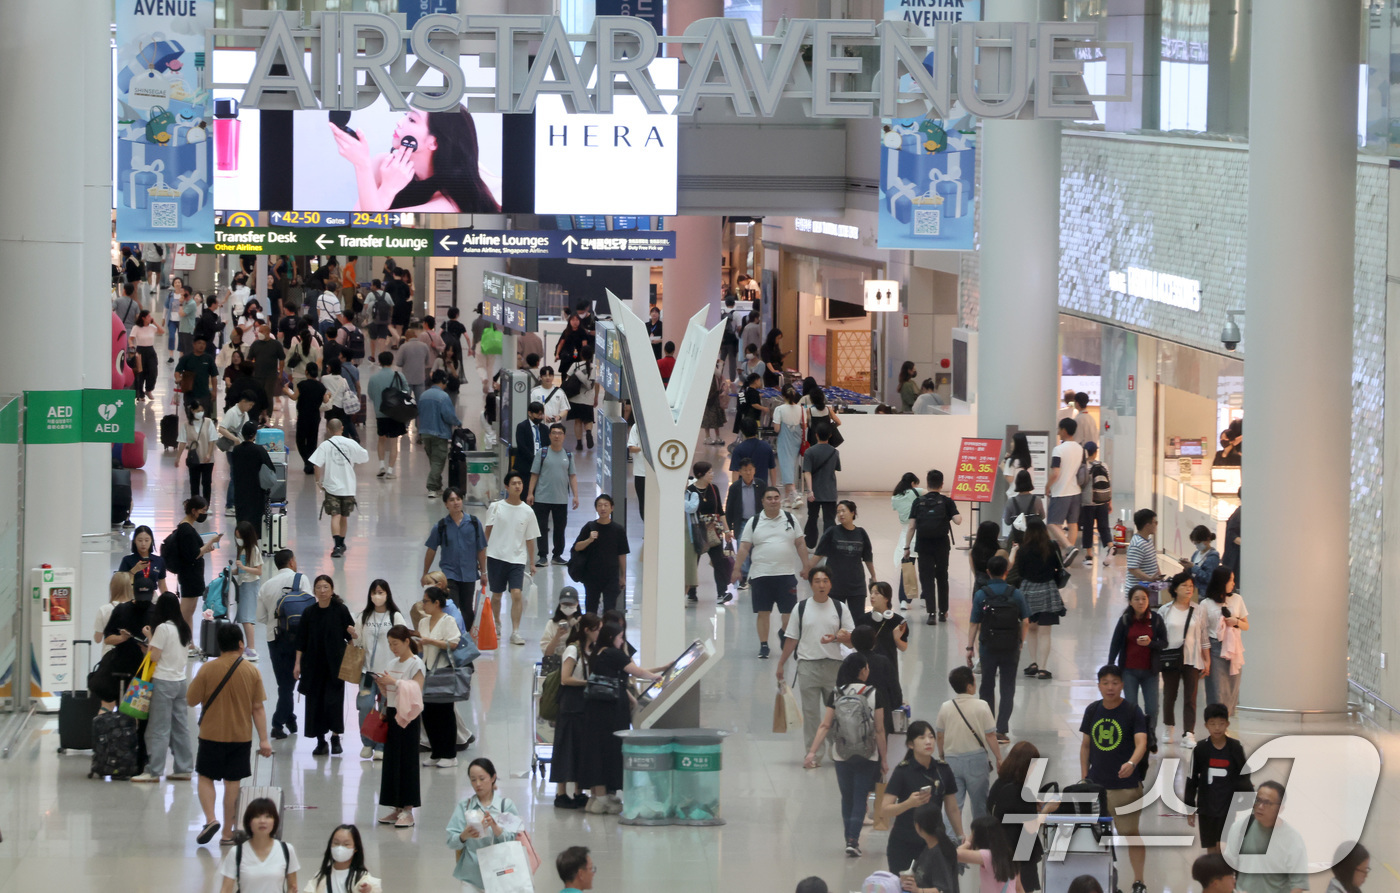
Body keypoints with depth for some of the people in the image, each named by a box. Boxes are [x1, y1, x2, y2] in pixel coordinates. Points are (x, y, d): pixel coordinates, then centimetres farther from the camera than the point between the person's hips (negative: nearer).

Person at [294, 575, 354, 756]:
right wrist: (298, 663, 2)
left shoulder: (341, 611, -2)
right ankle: (320, 741, 11)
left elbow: (351, 636, 3)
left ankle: (335, 736, 11)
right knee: (315, 700, 2)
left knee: (333, 699, -8)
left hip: (335, 663, -2)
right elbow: (301, 641, 6)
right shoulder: (309, 613, 4)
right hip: (313, 664, 2)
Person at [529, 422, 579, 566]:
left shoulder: (568, 455, 7)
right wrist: (530, 493, -6)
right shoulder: (542, 453, 0)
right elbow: (534, 474, 0)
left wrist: (575, 495, 2)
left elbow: (572, 476, 8)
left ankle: (558, 555, 19)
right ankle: (543, 557, 2)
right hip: (542, 499, -2)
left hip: (561, 499, 2)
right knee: (542, 528, -1)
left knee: (560, 528, 8)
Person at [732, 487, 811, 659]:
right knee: (763, 612, 0)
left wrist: (805, 567, 4)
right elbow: (744, 548, 2)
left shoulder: (790, 519, 7)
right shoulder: (754, 522, 4)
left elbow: (800, 544, 9)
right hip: (760, 575, -1)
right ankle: (763, 646, 8)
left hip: (785, 574, 1)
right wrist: (736, 569, -4)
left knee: (790, 611, 1)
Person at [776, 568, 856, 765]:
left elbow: (852, 638, 4)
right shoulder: (801, 608, 4)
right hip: (808, 665, 0)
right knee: (810, 712, 1)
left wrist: (837, 637, -17)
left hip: (833, 664, 0)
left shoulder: (839, 608, 4)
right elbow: (791, 638, 8)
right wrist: (781, 664, 7)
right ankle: (812, 754, 5)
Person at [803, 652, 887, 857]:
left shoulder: (836, 695, -3)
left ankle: (850, 839, 21)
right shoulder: (873, 694, -8)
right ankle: (853, 841, -8)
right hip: (866, 756, -2)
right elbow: (879, 730, -7)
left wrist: (812, 752, -8)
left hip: (842, 755, 2)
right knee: (860, 799, 4)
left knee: (847, 799, 16)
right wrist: (883, 759, 1)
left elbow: (825, 726, -9)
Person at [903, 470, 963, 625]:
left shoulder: (919, 502, 1)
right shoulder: (946, 502, -1)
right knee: (942, 578, 15)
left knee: (927, 579, 0)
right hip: (941, 545, 1)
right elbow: (957, 520, -10)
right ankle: (943, 612, 23)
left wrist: (906, 547, 3)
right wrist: (959, 515, 14)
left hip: (923, 546, -1)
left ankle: (931, 613, -11)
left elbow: (911, 526, -2)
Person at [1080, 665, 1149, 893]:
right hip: (1097, 783, 4)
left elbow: (1141, 743, -18)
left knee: (1131, 833, -1)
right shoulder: (1092, 710, 7)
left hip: (1126, 785, -4)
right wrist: (1084, 777, 8)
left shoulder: (1132, 711, -7)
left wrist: (1132, 763, -38)